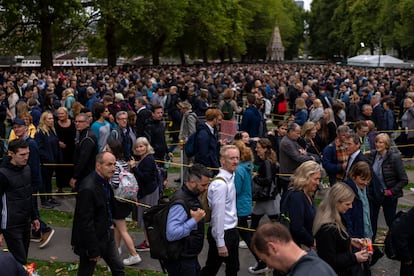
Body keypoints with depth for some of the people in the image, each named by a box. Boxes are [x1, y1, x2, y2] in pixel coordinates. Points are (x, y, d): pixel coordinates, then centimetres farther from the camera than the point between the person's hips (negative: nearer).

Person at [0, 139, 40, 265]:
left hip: (25, 223, 7)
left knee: (23, 258, 12)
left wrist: (34, 217, 19)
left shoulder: (26, 168, 5)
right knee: (20, 263, -5)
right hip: (11, 226, -6)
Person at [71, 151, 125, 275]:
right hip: (91, 239, -8)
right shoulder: (88, 188, -27)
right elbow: (86, 223, -25)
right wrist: (94, 251, -20)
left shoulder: (105, 180, 0)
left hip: (106, 235, 8)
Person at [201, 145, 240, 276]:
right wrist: (220, 243, -22)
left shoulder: (230, 178, 6)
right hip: (222, 233, -9)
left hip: (231, 231, 10)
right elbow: (218, 215, -25)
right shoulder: (220, 184, -24)